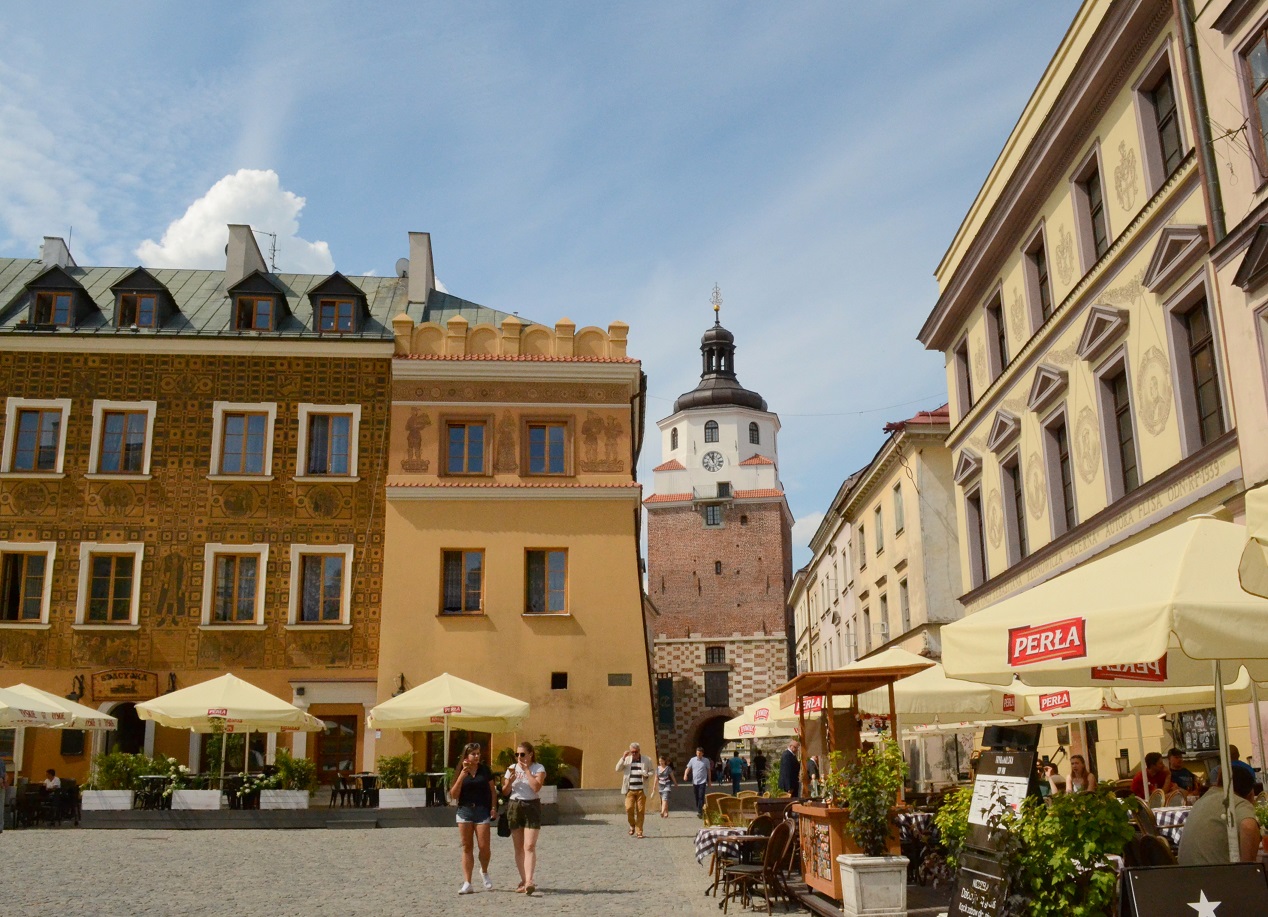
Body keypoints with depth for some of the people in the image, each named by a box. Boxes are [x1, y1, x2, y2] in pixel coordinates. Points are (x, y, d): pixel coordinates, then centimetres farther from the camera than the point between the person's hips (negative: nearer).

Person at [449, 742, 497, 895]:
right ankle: (467, 883, 6)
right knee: (466, 847, 3)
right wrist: (462, 775, -12)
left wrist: (493, 808, -5)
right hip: (464, 810, 1)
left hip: (482, 810, -1)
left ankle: (484, 872, 23)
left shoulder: (484, 770, 4)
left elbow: (492, 790, 8)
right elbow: (454, 795, -3)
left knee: (483, 846, -6)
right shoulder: (460, 772, 4)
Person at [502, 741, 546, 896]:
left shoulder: (538, 768, -1)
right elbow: (505, 792, 10)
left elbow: (536, 787, -17)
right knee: (518, 847, 6)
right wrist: (510, 782, -9)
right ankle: (523, 880, 13)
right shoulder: (512, 768, 9)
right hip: (514, 807, 4)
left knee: (529, 846, -14)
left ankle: (529, 881, -22)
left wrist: (526, 770, -12)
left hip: (532, 806, -4)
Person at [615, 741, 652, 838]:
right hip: (630, 790, 1)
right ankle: (632, 825, 14)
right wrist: (623, 758, -9)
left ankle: (639, 831, 8)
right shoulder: (627, 760, 11)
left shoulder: (646, 760, 7)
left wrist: (647, 775, -9)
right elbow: (618, 769, 2)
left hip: (641, 790, -1)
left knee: (640, 811, -2)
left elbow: (652, 772, 12)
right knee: (629, 808, -12)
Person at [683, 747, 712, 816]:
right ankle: (698, 810, 25)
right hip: (695, 781, 3)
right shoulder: (692, 760, 3)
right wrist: (685, 775, -16)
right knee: (697, 797, 11)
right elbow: (688, 768, 4)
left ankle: (700, 812, -16)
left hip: (702, 782, -3)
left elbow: (709, 771, 7)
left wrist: (709, 781, 10)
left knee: (701, 797, -12)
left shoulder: (706, 760, -1)